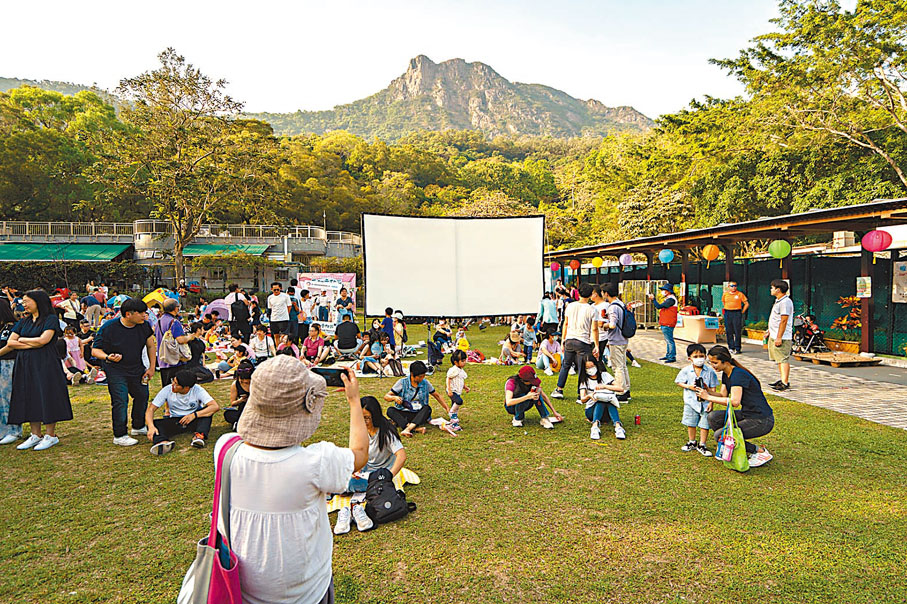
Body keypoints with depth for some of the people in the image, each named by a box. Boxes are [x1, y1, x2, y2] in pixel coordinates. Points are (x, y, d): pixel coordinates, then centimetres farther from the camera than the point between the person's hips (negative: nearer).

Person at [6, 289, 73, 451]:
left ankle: (50, 435, 2)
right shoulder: (23, 321, 15)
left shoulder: (51, 319, -3)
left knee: (46, 396, -5)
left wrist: (22, 340, 0)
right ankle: (36, 435, 14)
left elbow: (43, 340, -15)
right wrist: (32, 344, -8)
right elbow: (10, 342, 7)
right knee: (30, 398, 6)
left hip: (45, 364, -6)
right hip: (25, 365, 6)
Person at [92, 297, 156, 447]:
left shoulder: (144, 326, -6)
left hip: (137, 369, 5)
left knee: (142, 396, 12)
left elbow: (151, 346, 8)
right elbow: (95, 350, -13)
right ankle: (119, 435, 2)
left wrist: (152, 367, 5)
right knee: (120, 401, -9)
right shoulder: (109, 328, -19)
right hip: (115, 370, -5)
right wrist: (108, 357, -35)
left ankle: (138, 427, 33)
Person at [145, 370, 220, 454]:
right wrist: (151, 426, -29)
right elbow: (151, 409, -11)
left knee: (207, 410, -29)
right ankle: (163, 442, -51)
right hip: (174, 421, 2)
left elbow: (216, 407, -27)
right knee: (154, 423, -24)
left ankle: (199, 435, -45)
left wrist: (194, 415, -33)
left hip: (194, 421, -2)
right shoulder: (167, 390, -11)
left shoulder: (197, 390, -16)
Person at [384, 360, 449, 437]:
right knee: (390, 410, -29)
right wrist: (394, 397, -26)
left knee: (427, 408, -30)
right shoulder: (402, 382, -5)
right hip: (403, 414, -1)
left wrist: (447, 408, 8)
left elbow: (437, 396, 16)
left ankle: (407, 429, -48)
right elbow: (386, 396, -4)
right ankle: (416, 428, -44)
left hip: (418, 414, 1)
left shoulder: (425, 383, 2)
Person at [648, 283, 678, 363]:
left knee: (669, 340, -8)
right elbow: (661, 307, 20)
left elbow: (659, 306, -20)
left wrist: (653, 299, -11)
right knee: (668, 341, 16)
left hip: (668, 324, -11)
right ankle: (668, 355, 24)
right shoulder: (668, 298, 18)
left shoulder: (671, 299, -16)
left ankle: (672, 357, -6)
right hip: (664, 324, 11)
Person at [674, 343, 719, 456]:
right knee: (691, 424, 12)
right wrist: (689, 386, -13)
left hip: (705, 403, -1)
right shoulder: (686, 370, -4)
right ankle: (692, 442, 30)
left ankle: (702, 445, 19)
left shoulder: (710, 371, -5)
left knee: (704, 424, 3)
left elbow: (713, 388, -2)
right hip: (691, 402, 1)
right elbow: (679, 382, 4)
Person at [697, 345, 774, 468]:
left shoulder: (738, 375, -21)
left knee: (720, 436, -15)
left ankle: (760, 451, -2)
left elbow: (735, 401, -30)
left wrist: (708, 397, -23)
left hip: (762, 421, -9)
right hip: (746, 415, 9)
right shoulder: (726, 375, 8)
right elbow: (723, 395, 10)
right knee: (713, 417, -2)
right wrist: (707, 392, -8)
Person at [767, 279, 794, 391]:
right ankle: (783, 380, 23)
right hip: (774, 336, 11)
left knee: (783, 360, -10)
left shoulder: (785, 302, -17)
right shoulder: (778, 301, 16)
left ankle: (785, 383, -10)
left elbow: (784, 321, -22)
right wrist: (770, 330, 28)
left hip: (782, 337, -11)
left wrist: (779, 337, -23)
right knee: (780, 360, 15)